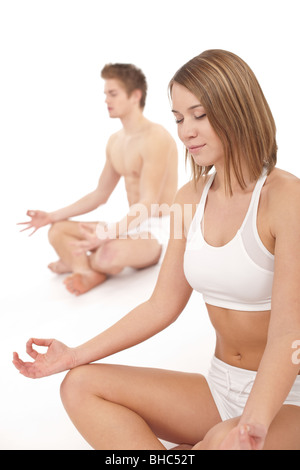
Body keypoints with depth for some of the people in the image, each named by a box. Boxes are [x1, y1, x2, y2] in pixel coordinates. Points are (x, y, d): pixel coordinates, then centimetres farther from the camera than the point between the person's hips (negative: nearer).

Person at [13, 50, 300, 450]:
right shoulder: (190, 198, 2)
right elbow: (162, 305, 4)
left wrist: (254, 424, -40)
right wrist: (75, 355, -1)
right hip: (221, 387, 6)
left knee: (224, 441, -39)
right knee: (80, 385, -6)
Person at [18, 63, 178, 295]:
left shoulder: (155, 137, -17)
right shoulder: (115, 141, 11)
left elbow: (149, 204, -24)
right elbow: (100, 195, 17)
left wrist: (107, 233, -37)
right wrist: (52, 216, 10)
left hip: (158, 230, -8)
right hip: (132, 225, 8)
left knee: (109, 254, -37)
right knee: (58, 231, 1)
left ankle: (77, 262, -4)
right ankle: (88, 271, -20)